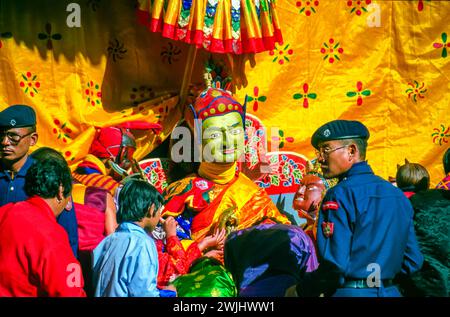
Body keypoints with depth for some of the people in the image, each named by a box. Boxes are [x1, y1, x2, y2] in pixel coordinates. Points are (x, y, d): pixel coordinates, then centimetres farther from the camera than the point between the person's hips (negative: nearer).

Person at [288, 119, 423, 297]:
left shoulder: (341, 195, -15)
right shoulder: (398, 195, 7)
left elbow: (335, 264, -21)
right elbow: (413, 262, 9)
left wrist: (300, 290, -8)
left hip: (349, 292, -7)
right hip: (389, 291, 7)